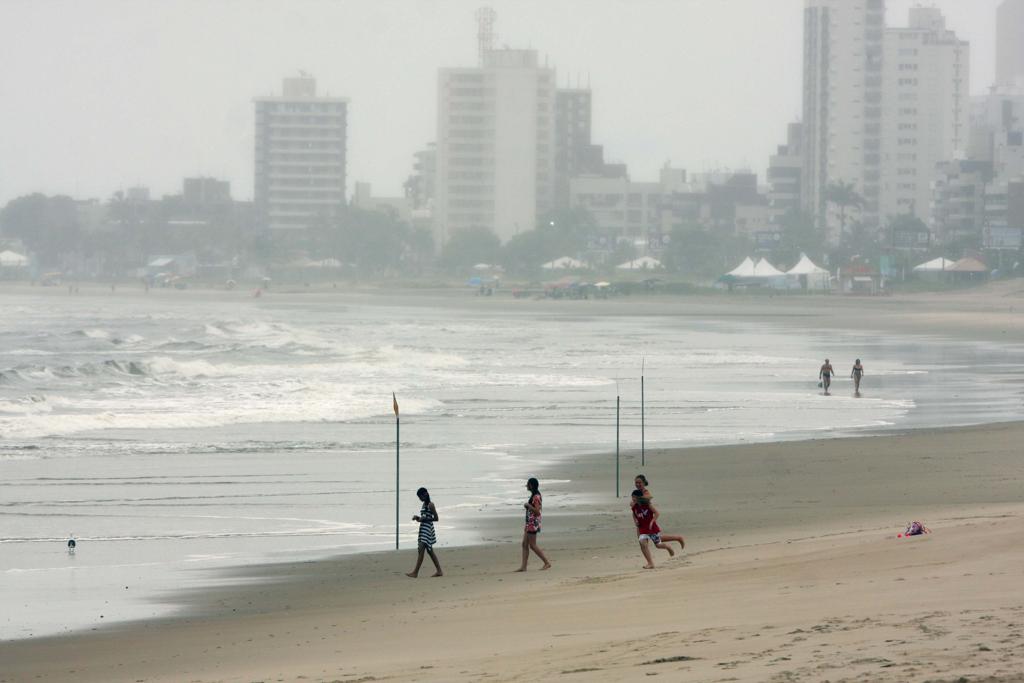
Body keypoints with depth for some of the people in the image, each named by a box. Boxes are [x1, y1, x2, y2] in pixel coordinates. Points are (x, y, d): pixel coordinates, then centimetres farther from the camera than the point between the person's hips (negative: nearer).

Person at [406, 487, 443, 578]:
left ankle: (415, 572, -15)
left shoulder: (430, 505, -12)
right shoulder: (424, 504, 15)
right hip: (423, 529, 10)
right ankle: (439, 571, 17)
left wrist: (424, 519, -18)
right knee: (430, 551, 12)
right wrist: (418, 518, 5)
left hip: (427, 529, -10)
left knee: (421, 550, -13)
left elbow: (436, 518, -12)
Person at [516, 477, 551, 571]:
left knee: (532, 545, -6)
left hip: (533, 523, -10)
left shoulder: (536, 497, -17)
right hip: (529, 523, 10)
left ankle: (547, 563, -1)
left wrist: (528, 505, -17)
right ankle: (523, 566, 6)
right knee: (525, 545, 7)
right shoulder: (533, 496, 14)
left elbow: (537, 511, -22)